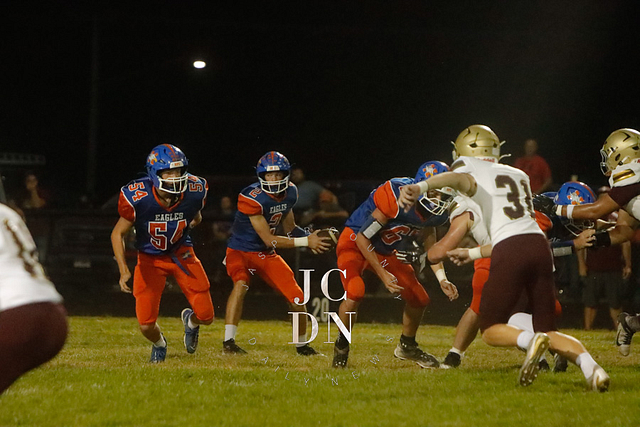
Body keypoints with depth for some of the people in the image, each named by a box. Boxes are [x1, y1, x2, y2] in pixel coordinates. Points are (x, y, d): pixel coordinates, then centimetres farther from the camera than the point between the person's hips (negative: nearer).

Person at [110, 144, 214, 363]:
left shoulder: (193, 192, -21)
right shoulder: (138, 197, -27)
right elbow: (118, 234, -14)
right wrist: (123, 270, -23)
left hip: (181, 253, 2)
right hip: (150, 258, -2)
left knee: (206, 316, -6)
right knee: (146, 325, -10)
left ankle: (190, 320, 35)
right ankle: (159, 344, 29)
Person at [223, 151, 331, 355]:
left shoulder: (290, 193, -3)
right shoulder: (253, 198, -26)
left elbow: (290, 228, 12)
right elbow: (269, 240, -25)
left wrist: (312, 235, -7)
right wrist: (306, 242, -25)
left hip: (267, 255, 6)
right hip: (241, 251, -6)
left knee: (297, 299, 0)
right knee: (241, 284, -35)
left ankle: (302, 345, 24)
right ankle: (228, 341, -30)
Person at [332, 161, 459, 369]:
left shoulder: (435, 211, -11)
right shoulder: (397, 197, -35)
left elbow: (430, 247, 7)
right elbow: (363, 237, -28)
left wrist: (442, 279, -6)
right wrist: (382, 273, -26)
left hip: (385, 250, 7)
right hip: (355, 242, -7)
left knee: (419, 298, 5)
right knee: (355, 292, -31)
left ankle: (407, 346, 33)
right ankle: (341, 346, -5)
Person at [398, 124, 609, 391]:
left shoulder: (471, 174, 9)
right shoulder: (519, 176, 28)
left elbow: (457, 178, -18)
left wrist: (420, 187, -36)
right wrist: (473, 253, 38)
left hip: (509, 253, -5)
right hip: (540, 244, 5)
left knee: (491, 331, 9)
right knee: (549, 331, 13)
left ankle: (532, 341, -23)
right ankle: (589, 364, -16)